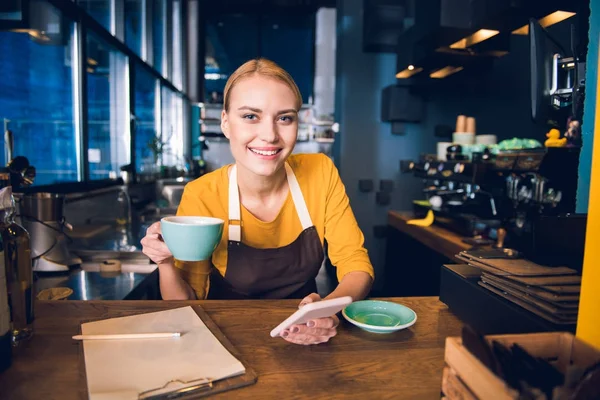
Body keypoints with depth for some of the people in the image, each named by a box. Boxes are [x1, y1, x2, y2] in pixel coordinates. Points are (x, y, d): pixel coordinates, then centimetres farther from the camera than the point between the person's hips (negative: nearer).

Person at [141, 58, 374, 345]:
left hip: (303, 341, 2)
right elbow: (186, 307, -6)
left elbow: (356, 266, -9)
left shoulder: (321, 173, -12)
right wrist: (166, 264, -27)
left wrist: (329, 308, -29)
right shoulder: (200, 197, -15)